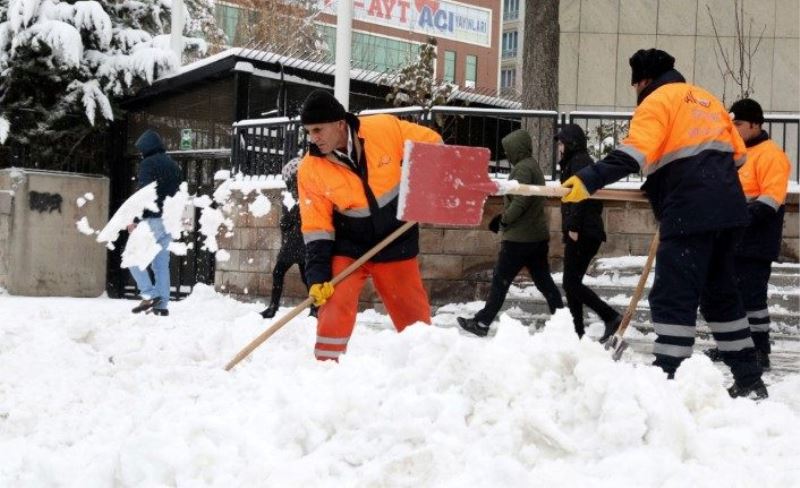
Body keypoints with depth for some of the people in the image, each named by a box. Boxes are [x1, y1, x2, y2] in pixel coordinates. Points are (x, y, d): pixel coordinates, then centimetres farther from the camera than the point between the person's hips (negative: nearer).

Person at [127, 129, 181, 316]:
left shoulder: (148, 164, -6)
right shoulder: (174, 165, 18)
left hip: (153, 219, -8)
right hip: (170, 221, 8)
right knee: (161, 263, 8)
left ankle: (149, 295, -13)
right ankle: (162, 304, 4)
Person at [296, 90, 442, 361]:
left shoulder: (386, 129, -19)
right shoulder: (310, 170, -16)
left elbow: (431, 145, -5)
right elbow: (316, 227, -12)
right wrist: (317, 275, -18)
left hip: (396, 244, 1)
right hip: (348, 248, -1)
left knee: (414, 314, 10)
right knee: (335, 308, -19)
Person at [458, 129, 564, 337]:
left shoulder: (522, 168, -15)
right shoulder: (533, 166, 17)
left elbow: (520, 202, -24)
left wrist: (504, 219, -10)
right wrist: (503, 217, 12)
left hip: (519, 237, -9)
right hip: (538, 236, 9)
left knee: (500, 281, -2)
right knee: (543, 279, 11)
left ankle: (482, 323, 3)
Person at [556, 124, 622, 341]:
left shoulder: (578, 162, -7)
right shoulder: (584, 161, 23)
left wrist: (574, 227, -22)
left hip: (582, 233, -10)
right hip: (587, 232, 10)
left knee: (571, 282, -11)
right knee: (572, 282, 10)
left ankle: (611, 317, -14)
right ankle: (577, 332, 10)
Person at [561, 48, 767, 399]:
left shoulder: (658, 101, -1)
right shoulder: (706, 99, 24)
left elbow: (633, 154, -18)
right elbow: (737, 154, 24)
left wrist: (589, 180, -24)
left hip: (690, 213, -8)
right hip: (727, 210, 9)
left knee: (672, 297, -8)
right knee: (721, 294, 18)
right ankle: (749, 380, 21)